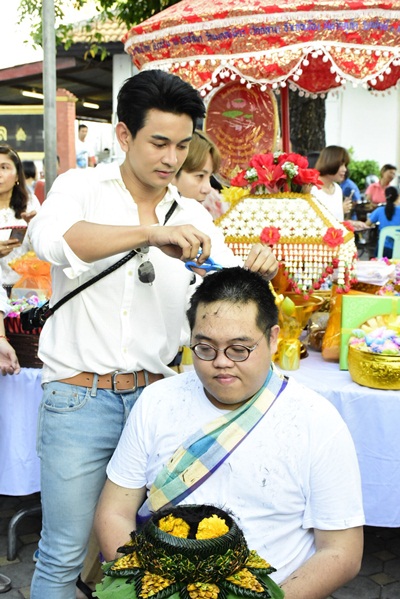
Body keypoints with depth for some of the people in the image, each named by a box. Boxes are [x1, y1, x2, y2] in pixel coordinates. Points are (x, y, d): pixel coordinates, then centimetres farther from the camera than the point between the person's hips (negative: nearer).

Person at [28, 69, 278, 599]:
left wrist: (256, 271, -17)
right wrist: (151, 233, -35)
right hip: (79, 397, -3)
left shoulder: (192, 216, 9)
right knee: (63, 555, 6)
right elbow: (49, 238, -25)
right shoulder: (82, 187, -2)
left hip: (155, 396, 4)